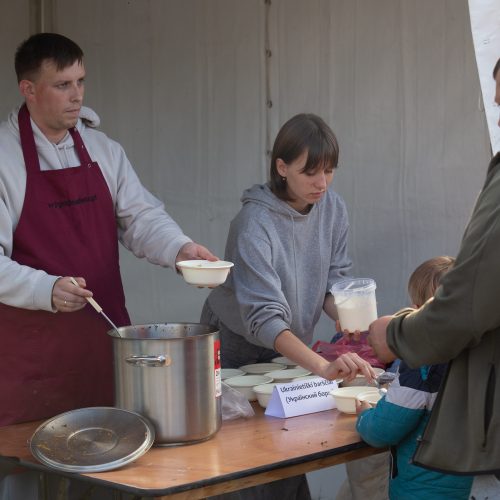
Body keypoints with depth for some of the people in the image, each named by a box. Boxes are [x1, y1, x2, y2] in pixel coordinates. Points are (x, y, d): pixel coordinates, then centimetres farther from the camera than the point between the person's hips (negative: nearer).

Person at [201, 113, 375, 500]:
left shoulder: (333, 208, -9)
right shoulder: (254, 224, -28)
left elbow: (333, 282, 0)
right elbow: (263, 318, -36)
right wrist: (323, 366, -49)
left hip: (290, 349, 5)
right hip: (241, 349, -5)